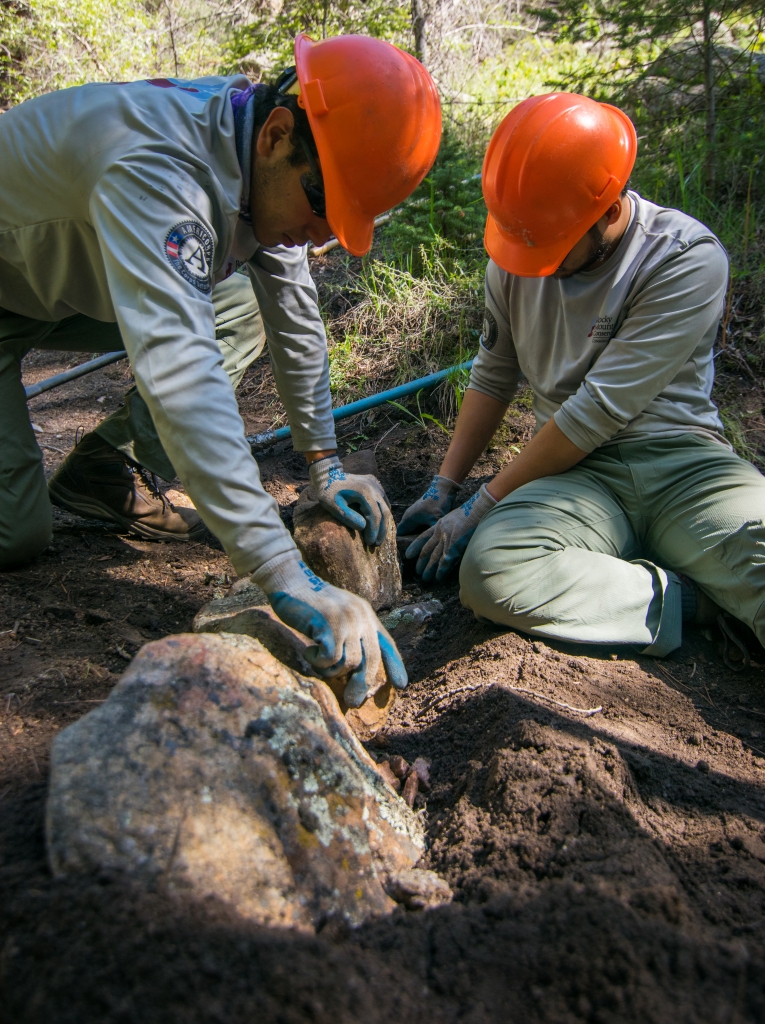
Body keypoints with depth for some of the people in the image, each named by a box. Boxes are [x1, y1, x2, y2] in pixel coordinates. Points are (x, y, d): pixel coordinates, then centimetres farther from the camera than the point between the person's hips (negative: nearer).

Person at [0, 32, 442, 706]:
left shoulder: (274, 167, -12)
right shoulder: (155, 167, -39)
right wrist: (292, 582, -55)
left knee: (242, 315, -2)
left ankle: (105, 469, 3)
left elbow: (296, 319, -5)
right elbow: (177, 371, -51)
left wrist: (325, 468, -5)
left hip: (73, 281, 7)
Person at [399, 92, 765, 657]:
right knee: (488, 572, -30)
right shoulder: (516, 256, 6)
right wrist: (443, 488, 10)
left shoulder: (687, 258, -12)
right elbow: (492, 378, 16)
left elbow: (599, 410, -15)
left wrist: (481, 506, -10)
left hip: (683, 461, -4)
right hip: (579, 471, 5)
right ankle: (706, 599, -18)